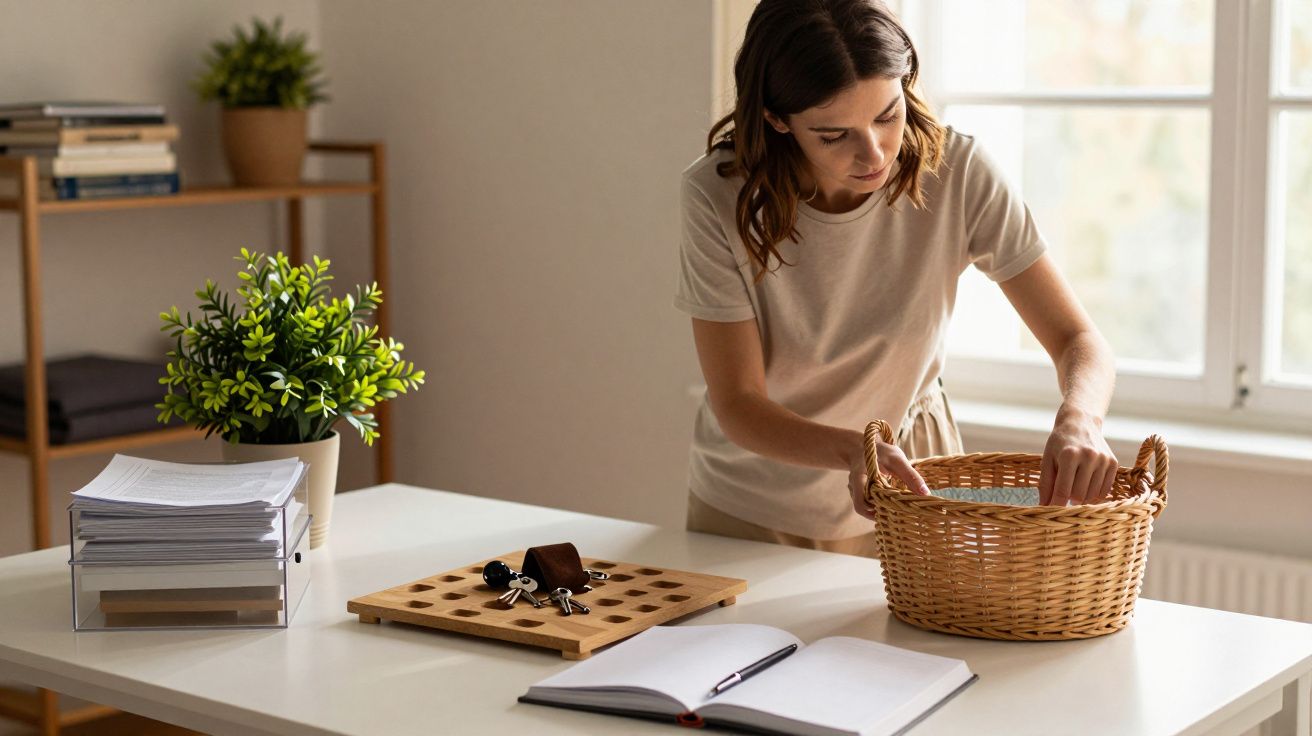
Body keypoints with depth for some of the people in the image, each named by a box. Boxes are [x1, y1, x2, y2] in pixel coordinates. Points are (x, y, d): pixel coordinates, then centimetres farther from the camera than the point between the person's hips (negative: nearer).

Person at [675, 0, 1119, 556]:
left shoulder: (957, 173, -20)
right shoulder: (719, 197, -23)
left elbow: (1078, 340, -17)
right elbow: (737, 405, -22)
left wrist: (1078, 418, -40)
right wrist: (853, 449, -41)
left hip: (908, 488, 1)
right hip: (751, 512, -1)